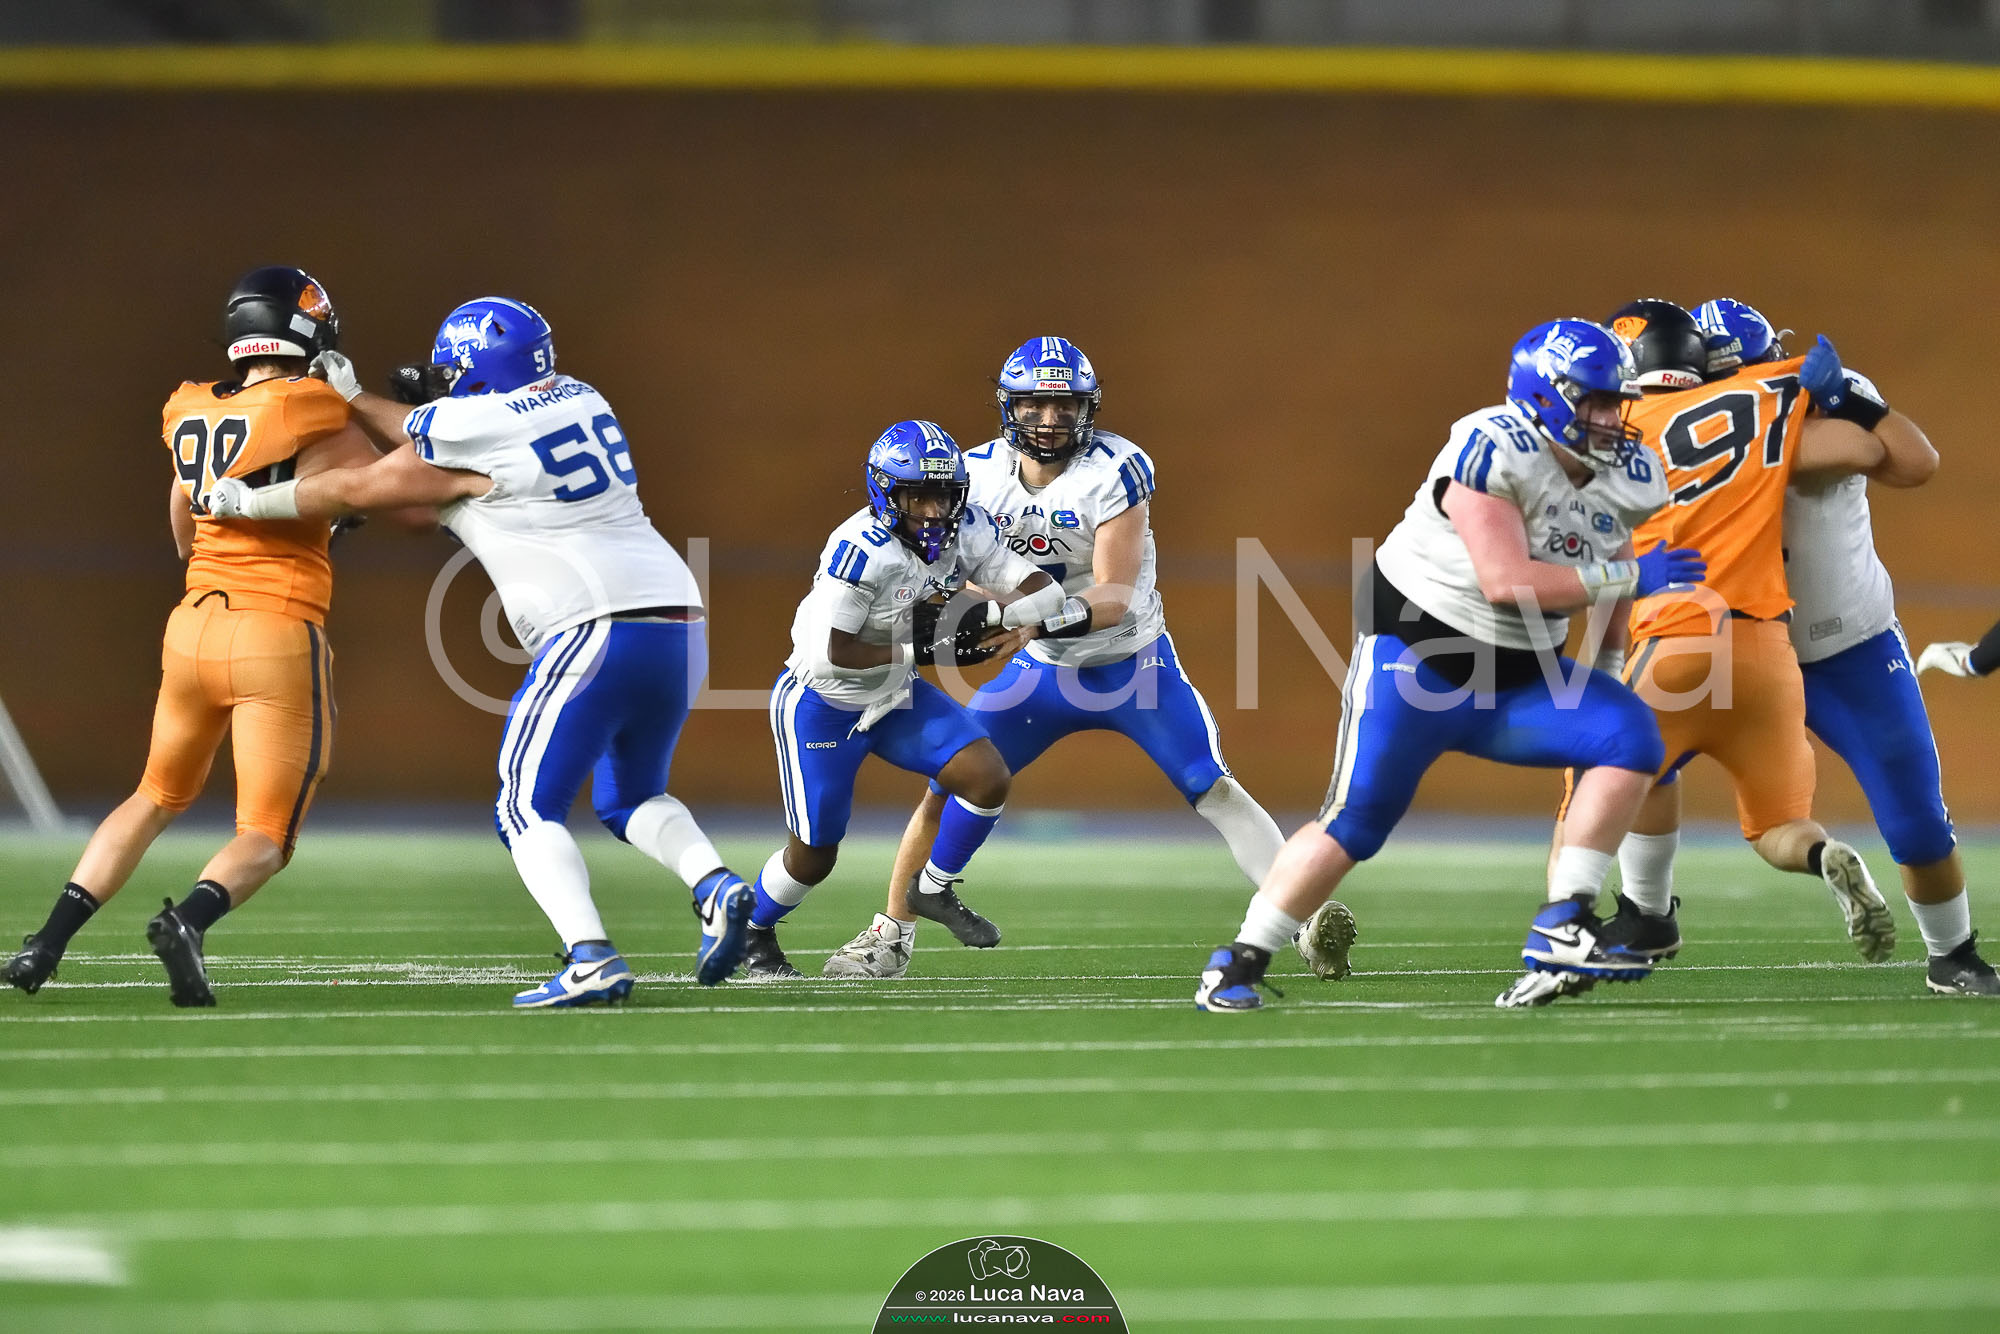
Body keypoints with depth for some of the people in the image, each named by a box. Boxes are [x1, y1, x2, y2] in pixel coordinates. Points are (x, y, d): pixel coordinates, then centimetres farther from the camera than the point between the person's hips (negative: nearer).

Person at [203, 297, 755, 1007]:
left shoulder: (475, 432, -5)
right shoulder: (577, 401, 16)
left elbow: (358, 490, 9)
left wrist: (247, 500, 21)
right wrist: (353, 400, 33)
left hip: (598, 630, -8)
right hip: (680, 625, 8)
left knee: (528, 809, 0)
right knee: (629, 799, 24)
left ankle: (592, 958, -17)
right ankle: (716, 888, -1)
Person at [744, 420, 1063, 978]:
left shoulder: (966, 531, -12)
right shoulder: (861, 549, -32)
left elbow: (1046, 594, -12)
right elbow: (830, 655, -32)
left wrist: (995, 615, -33)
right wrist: (922, 646, -30)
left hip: (896, 698, 6)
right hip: (822, 704, -6)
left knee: (989, 780, -9)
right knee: (813, 857, 3)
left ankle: (934, 890, 15)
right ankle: (752, 932, 33)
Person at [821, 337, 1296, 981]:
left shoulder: (1116, 472, -22)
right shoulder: (980, 473, -9)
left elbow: (1112, 599, -26)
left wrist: (1043, 617, -42)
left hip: (1132, 665, -4)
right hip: (1042, 669, 4)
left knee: (1214, 789, -15)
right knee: (945, 790, -1)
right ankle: (890, 937, 14)